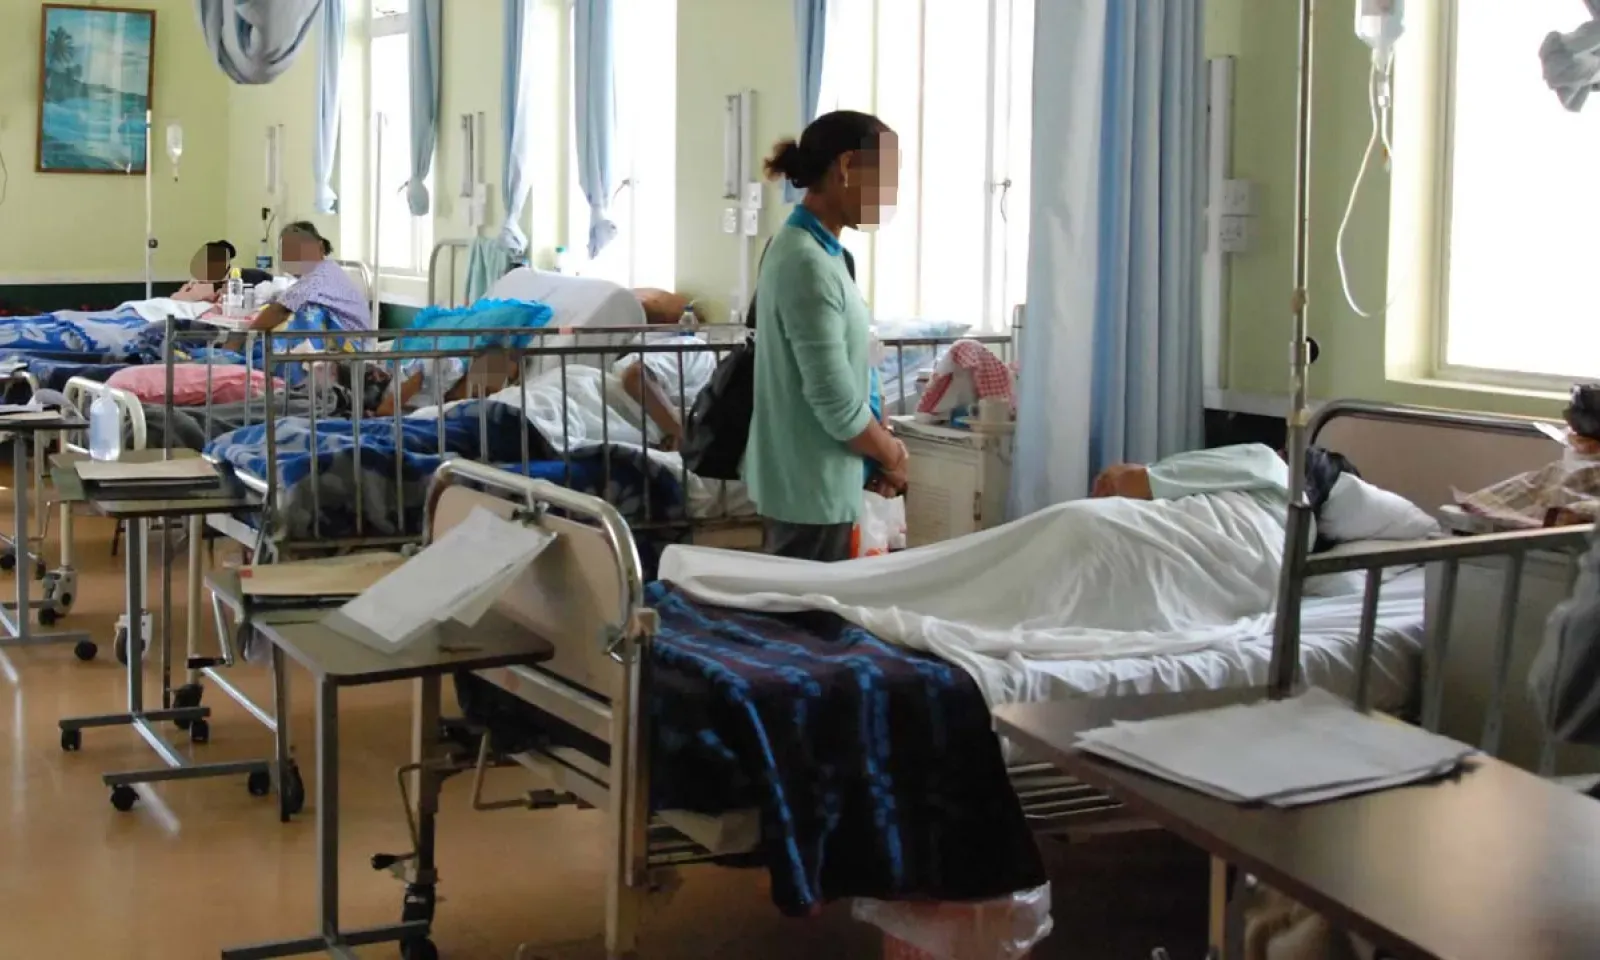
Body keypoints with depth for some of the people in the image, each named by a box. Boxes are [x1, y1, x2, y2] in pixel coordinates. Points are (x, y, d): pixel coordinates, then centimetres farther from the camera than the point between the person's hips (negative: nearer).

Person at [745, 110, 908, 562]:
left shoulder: (811, 249, 9)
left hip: (798, 480, 10)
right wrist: (892, 455, -6)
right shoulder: (808, 264, -22)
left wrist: (880, 442, 6)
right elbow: (837, 405, -23)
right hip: (812, 489, -10)